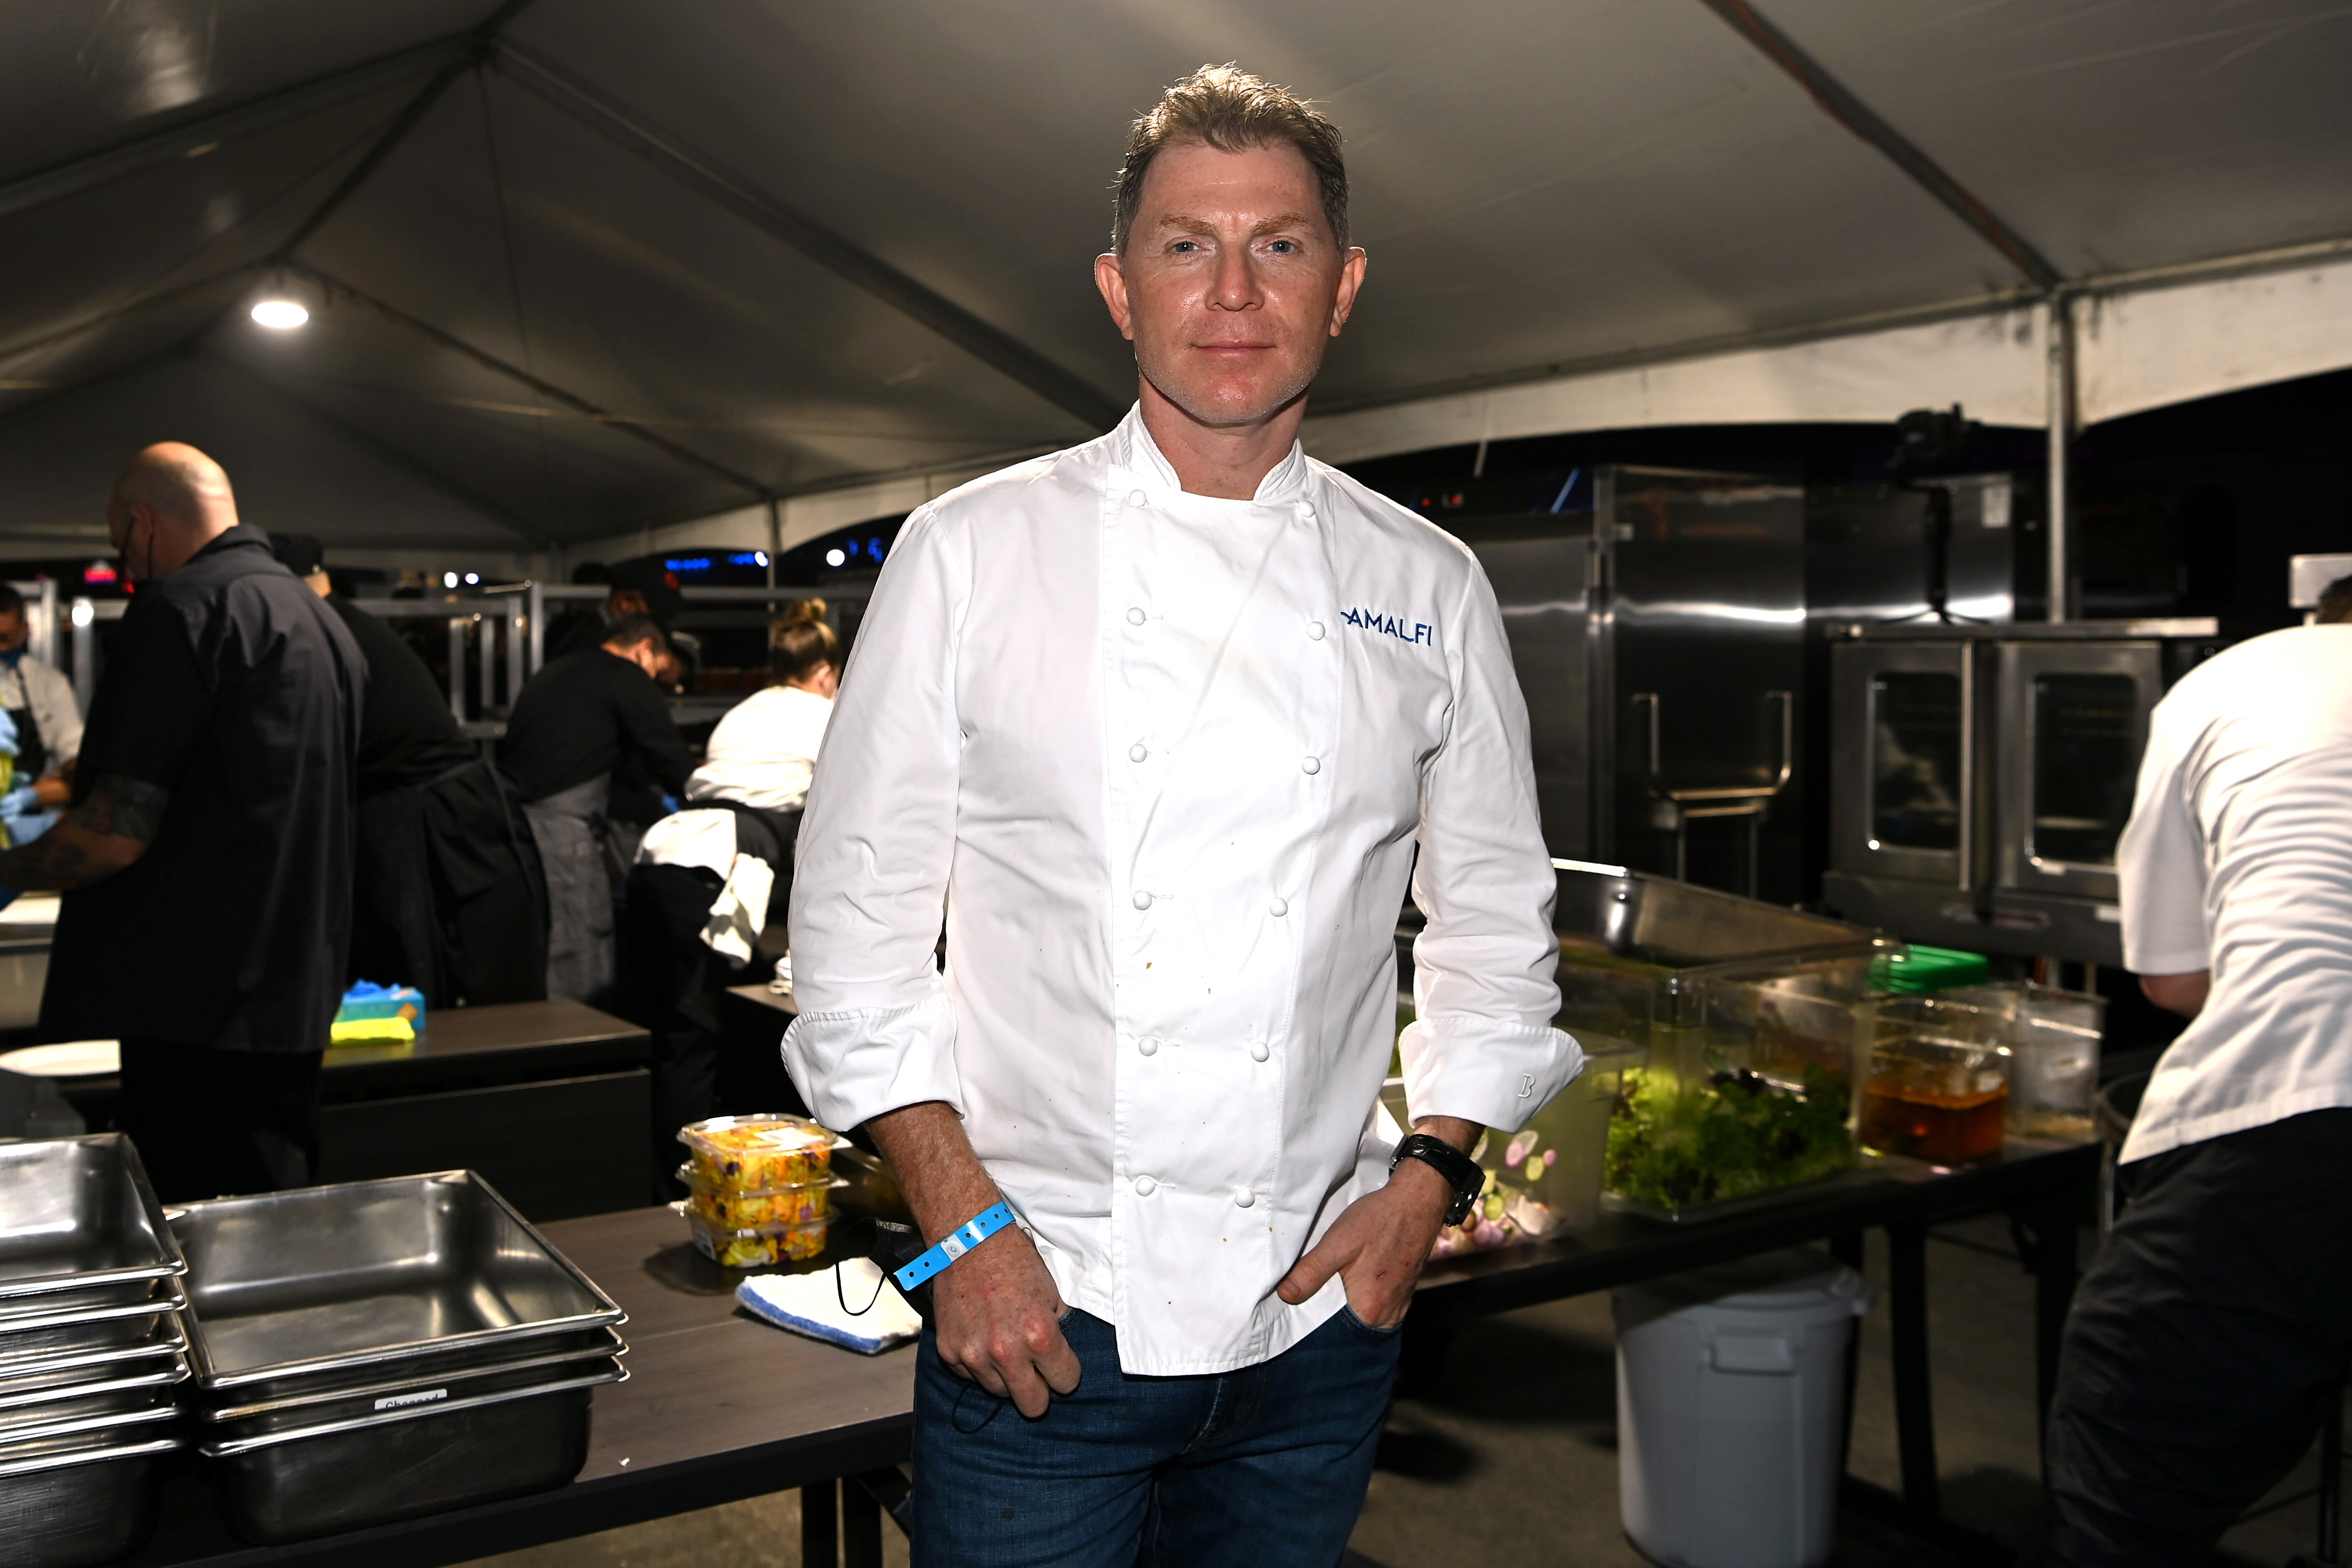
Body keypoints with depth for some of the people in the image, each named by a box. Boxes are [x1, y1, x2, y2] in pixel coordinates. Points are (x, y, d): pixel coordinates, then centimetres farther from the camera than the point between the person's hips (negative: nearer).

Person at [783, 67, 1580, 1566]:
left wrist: (1430, 1175, -2)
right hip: (1037, 1315, -2)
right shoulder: (971, 554, -4)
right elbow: (858, 923, -4)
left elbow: (1497, 927, 9)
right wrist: (964, 1224, -10)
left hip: (1318, 1317, 3)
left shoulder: (1429, 589, 2)